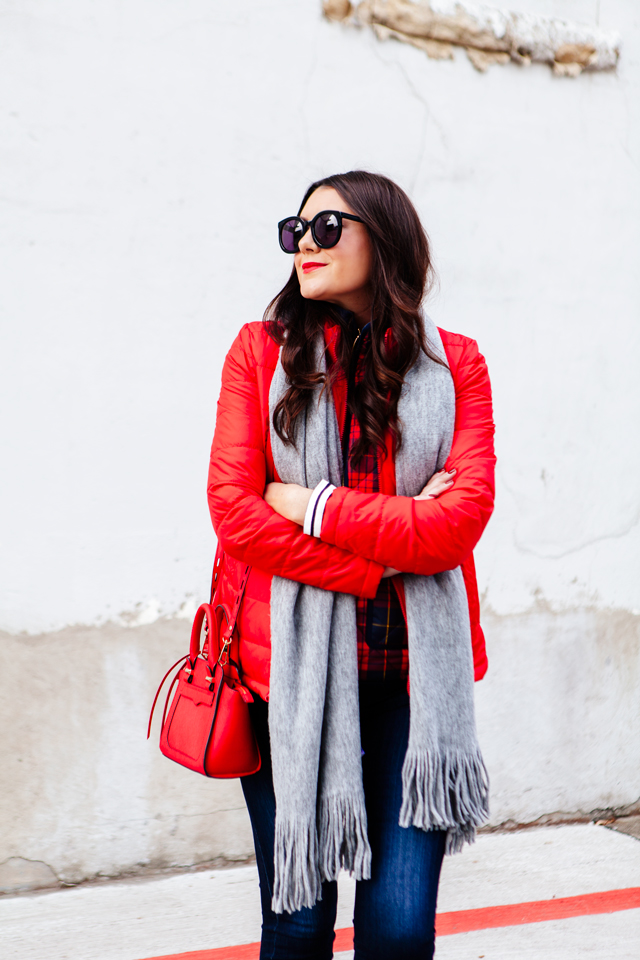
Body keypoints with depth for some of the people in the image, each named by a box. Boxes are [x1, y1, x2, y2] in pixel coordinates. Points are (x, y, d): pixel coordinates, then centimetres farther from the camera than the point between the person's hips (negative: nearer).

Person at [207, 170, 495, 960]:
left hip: (414, 669, 0)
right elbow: (233, 509, -6)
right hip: (293, 665, 0)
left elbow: (462, 518, -8)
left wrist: (314, 506, -10)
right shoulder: (261, 350, 5)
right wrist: (383, 558, -9)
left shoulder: (455, 364, 5)